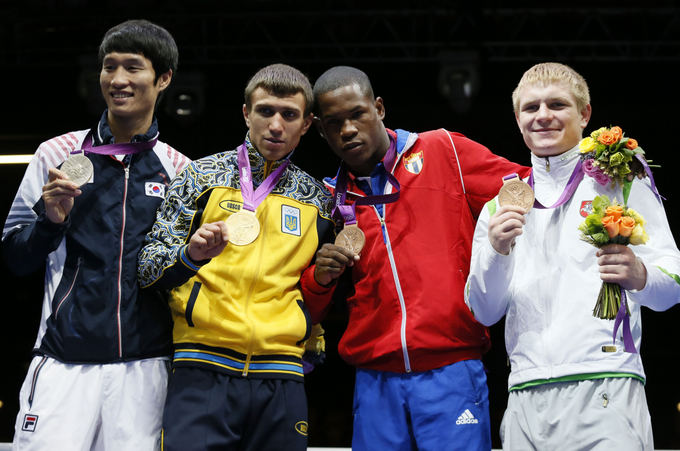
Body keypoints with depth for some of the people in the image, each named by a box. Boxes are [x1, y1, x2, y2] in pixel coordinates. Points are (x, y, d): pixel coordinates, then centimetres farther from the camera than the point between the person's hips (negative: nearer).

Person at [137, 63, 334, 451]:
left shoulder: (318, 199, 15)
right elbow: (148, 266, 3)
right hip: (204, 371, -2)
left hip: (281, 377, 2)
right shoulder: (203, 175, 8)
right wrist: (191, 255, -16)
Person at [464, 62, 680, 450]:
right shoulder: (502, 204, 19)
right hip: (525, 399, 3)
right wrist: (495, 250, -5)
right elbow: (485, 311, 14)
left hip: (604, 388, -3)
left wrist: (639, 275, -21)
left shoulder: (619, 181, 9)